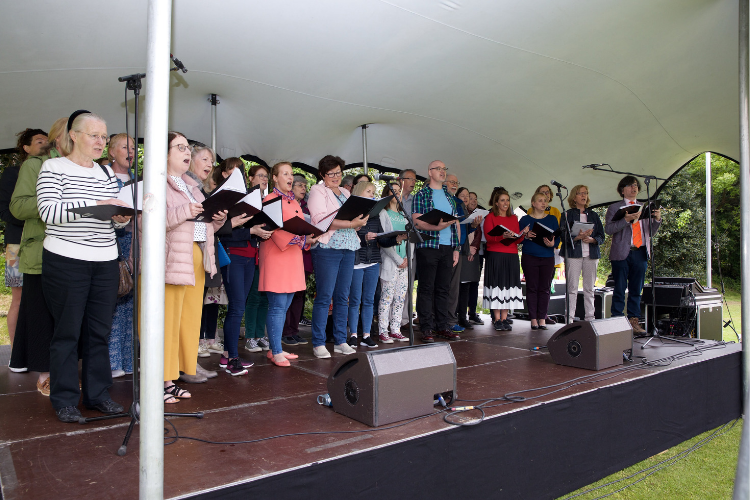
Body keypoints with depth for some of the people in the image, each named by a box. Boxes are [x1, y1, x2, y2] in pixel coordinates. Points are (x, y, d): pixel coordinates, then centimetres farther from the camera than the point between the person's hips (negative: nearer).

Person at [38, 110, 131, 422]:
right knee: (68, 331, 2)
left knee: (100, 331, 8)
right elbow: (47, 210, -15)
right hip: (66, 263, -5)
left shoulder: (107, 173, 15)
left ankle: (97, 394, 20)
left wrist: (121, 218, -5)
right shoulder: (53, 168, -1)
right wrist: (94, 205, -23)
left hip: (106, 262, 5)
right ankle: (64, 399, 15)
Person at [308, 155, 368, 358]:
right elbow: (321, 219, -13)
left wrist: (360, 221, -2)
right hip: (327, 248, -6)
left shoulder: (346, 193, 22)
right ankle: (318, 343, 3)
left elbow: (353, 218, 22)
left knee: (343, 297, 8)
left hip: (348, 249, 6)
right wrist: (350, 223, -19)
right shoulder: (317, 191, 1)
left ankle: (340, 341, 15)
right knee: (324, 297, -5)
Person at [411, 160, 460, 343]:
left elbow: (455, 223, 18)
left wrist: (456, 247, 12)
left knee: (444, 288, 8)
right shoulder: (421, 195, 1)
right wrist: (437, 227, -24)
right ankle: (427, 329, 3)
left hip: (447, 247, 5)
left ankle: (442, 326, 16)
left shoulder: (449, 196, 18)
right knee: (426, 288, -2)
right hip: (428, 247, -5)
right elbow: (416, 221, -9)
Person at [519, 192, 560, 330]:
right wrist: (526, 236, -17)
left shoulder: (552, 219, 11)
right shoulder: (525, 219, 6)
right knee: (532, 287, -1)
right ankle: (533, 319, 4)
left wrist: (552, 243, -13)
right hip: (529, 257, -2)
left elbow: (558, 238, 8)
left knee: (544, 288, 1)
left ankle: (542, 319, 7)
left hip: (547, 258, 2)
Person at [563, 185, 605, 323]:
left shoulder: (593, 215, 17)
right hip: (573, 254, -3)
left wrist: (591, 239, -9)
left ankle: (590, 318, 10)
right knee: (572, 288, -7)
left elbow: (601, 236, 12)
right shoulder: (568, 215, 7)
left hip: (591, 254, 3)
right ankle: (569, 319, -4)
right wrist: (578, 237, -19)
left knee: (589, 288, 4)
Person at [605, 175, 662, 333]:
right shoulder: (614, 208, 6)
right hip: (622, 253, -4)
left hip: (640, 253, 4)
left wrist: (657, 219, 0)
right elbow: (608, 229, -8)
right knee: (620, 289, -1)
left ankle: (634, 321, 11)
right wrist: (626, 219, -19)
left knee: (636, 290, 6)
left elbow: (650, 232, 17)